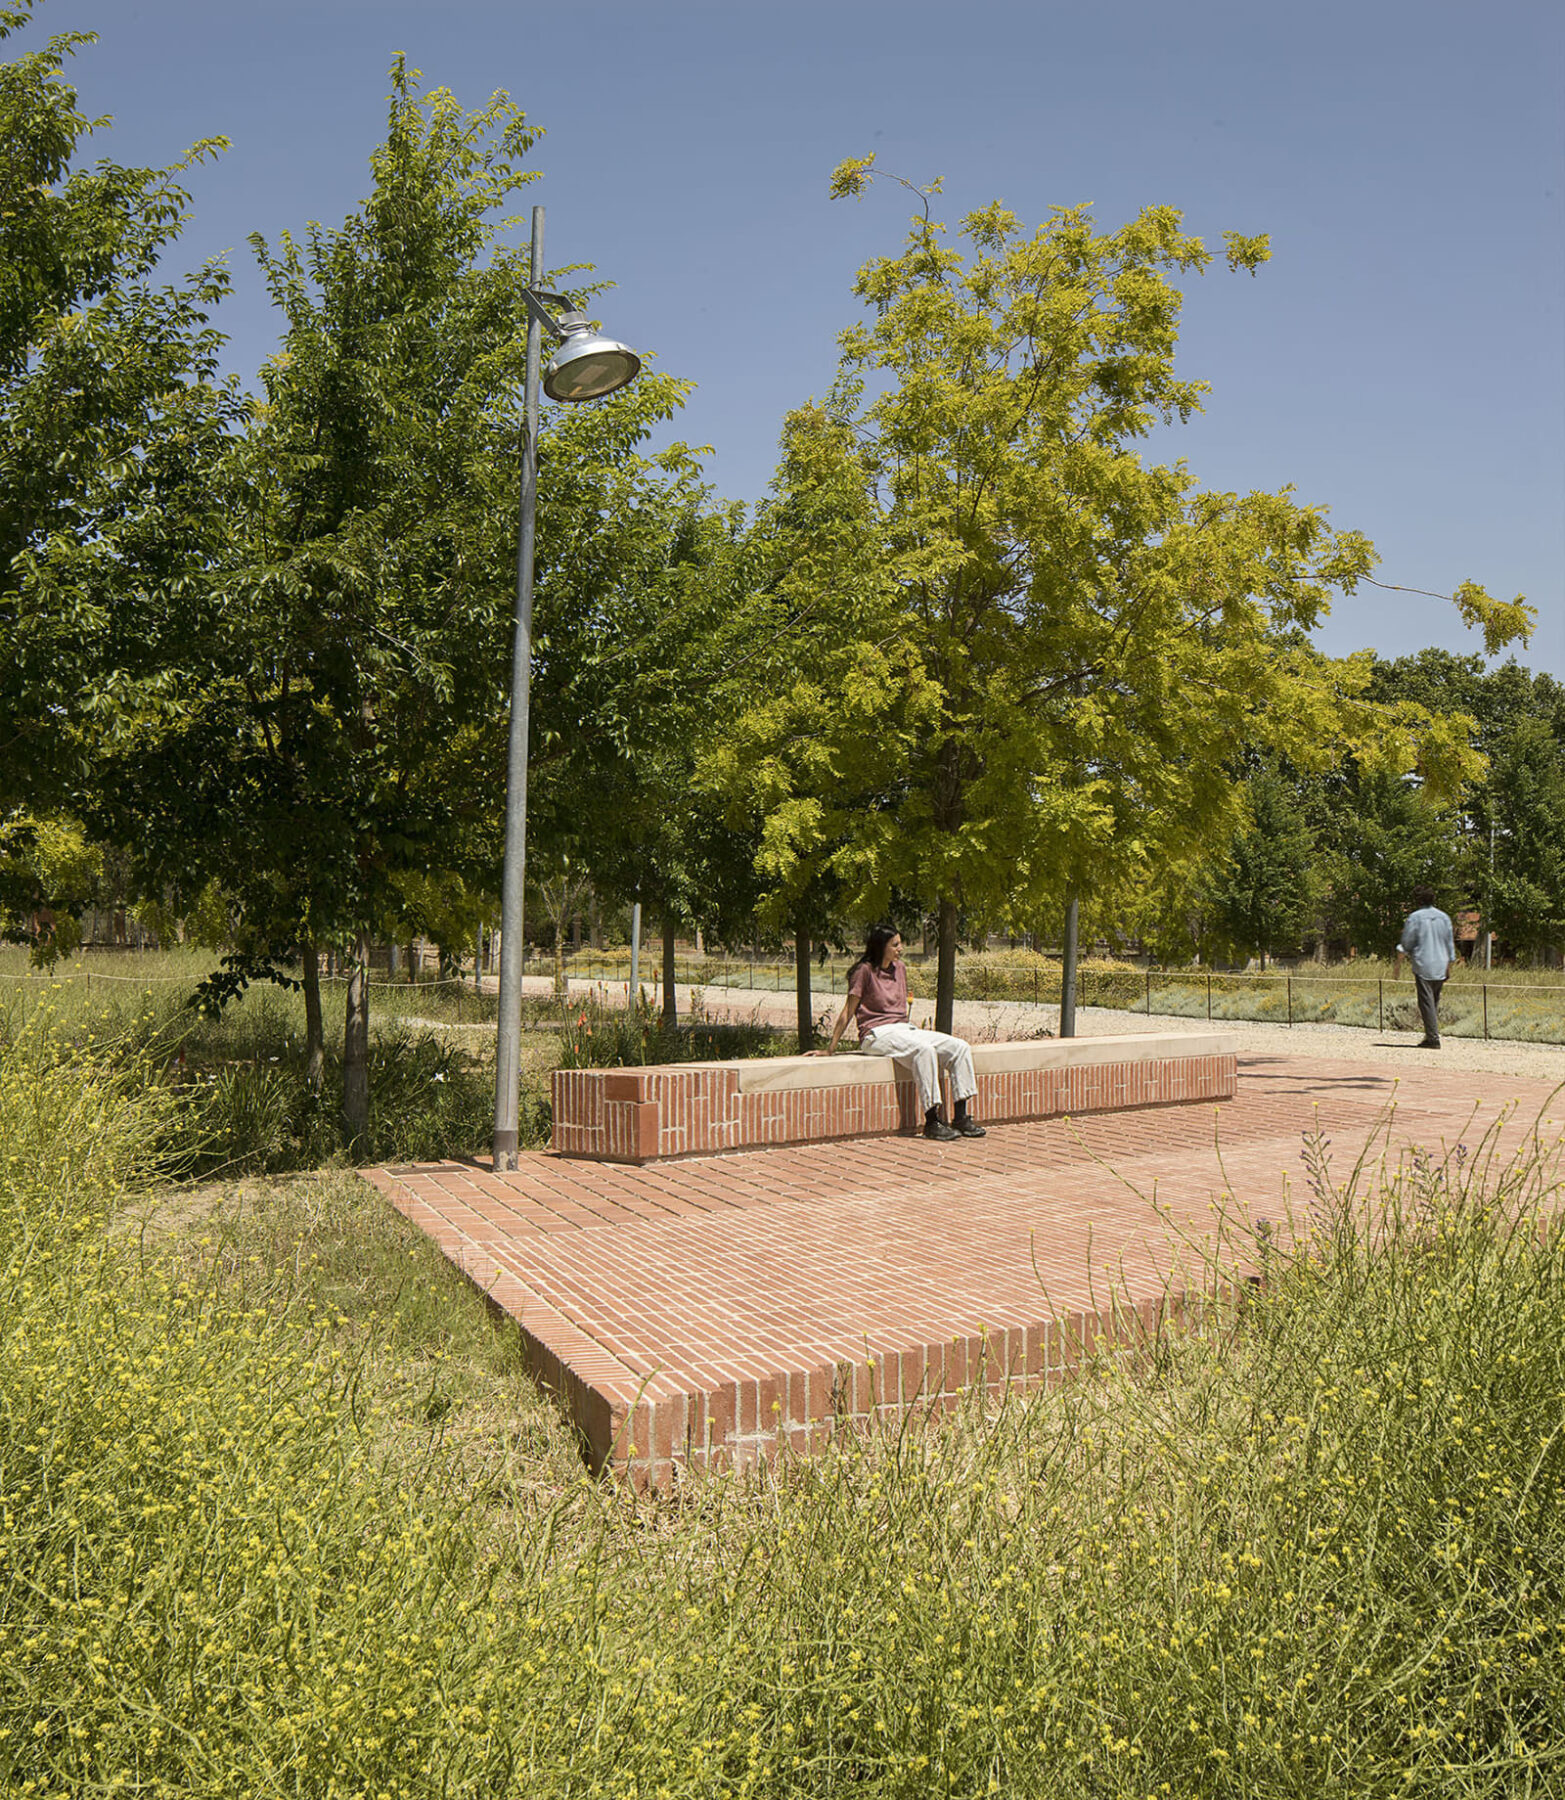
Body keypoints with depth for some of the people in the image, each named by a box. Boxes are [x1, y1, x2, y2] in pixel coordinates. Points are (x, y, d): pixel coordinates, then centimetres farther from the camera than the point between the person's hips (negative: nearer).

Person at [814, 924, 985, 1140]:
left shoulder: (900, 968, 15)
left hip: (904, 1029, 8)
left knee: (960, 1048, -10)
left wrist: (912, 1031, 18)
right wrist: (829, 1049, -5)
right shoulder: (865, 970, -6)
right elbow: (847, 1012, -5)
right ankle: (931, 1122, -33)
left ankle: (961, 1118, -12)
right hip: (877, 1034, -8)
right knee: (924, 1050, -35)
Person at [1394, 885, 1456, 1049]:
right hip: (1440, 967, 5)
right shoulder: (1444, 917, 11)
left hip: (1423, 965, -5)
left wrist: (1399, 962, 4)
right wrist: (1449, 968, 21)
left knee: (1426, 1002, -5)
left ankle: (1433, 1038, -9)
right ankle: (1431, 1034, 14)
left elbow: (1406, 944, -5)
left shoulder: (1414, 917, -5)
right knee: (1435, 1002, 13)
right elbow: (1450, 944, 14)